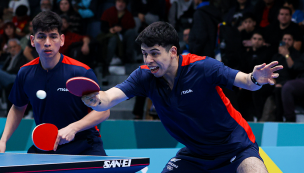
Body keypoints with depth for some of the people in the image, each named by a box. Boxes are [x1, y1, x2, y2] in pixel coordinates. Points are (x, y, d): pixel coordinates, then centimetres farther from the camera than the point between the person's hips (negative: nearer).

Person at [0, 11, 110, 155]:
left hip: (84, 146, -3)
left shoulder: (81, 72, -14)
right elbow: (18, 108, 17)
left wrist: (73, 128, -24)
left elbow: (103, 110, -10)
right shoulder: (25, 73, -1)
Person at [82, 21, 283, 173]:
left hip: (234, 144, -4)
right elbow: (109, 98, -22)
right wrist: (96, 100, -46)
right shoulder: (144, 76, -11)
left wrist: (256, 79, -49)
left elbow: (246, 81, -25)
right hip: (195, 153, 4)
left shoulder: (202, 67, -23)